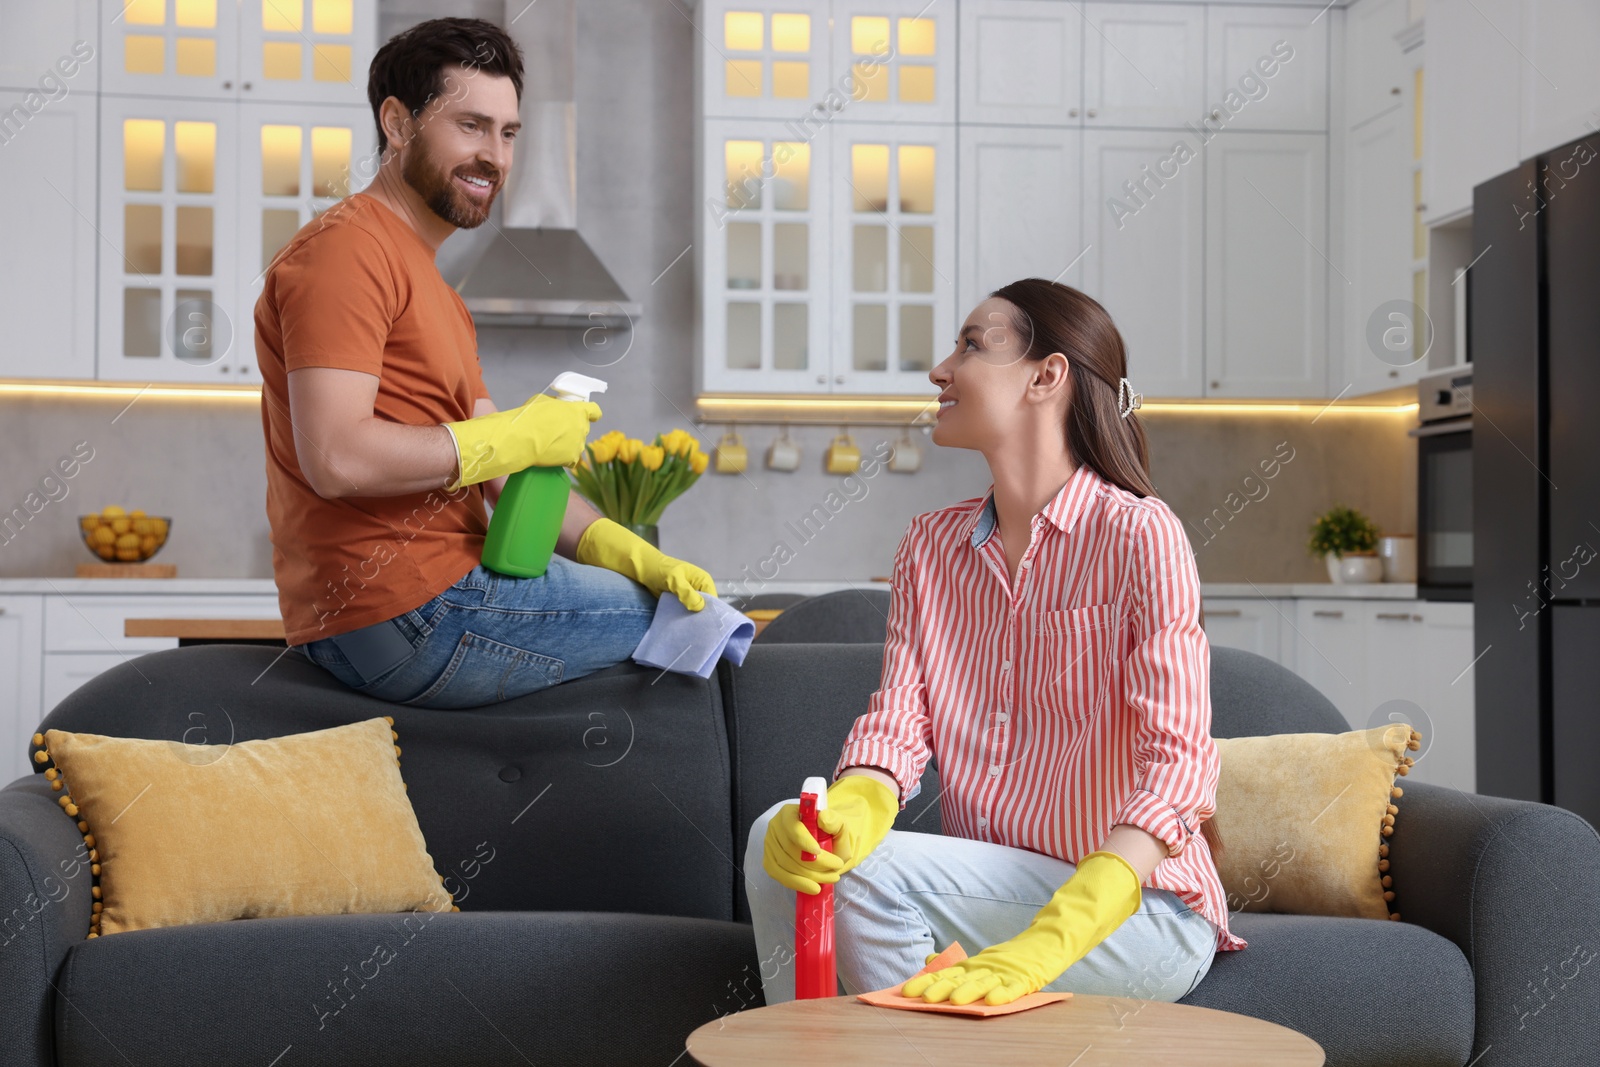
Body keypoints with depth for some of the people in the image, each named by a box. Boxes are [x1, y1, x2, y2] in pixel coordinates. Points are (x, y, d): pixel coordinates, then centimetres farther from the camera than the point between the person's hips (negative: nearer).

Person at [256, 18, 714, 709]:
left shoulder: (434, 288, 24)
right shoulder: (347, 250, -9)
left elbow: (505, 468, 17)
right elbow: (337, 459, -23)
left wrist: (630, 554, 2)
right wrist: (517, 435, -14)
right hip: (404, 618, -10)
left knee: (687, 592, 12)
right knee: (692, 625, -7)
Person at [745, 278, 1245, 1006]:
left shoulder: (1138, 535, -12)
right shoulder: (930, 544, 9)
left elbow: (1177, 766, -20)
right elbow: (898, 721, 0)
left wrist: (1039, 947, -33)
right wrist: (852, 809, -26)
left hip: (1135, 910, -5)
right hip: (991, 897, 6)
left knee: (873, 873, -26)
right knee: (783, 839, -17)